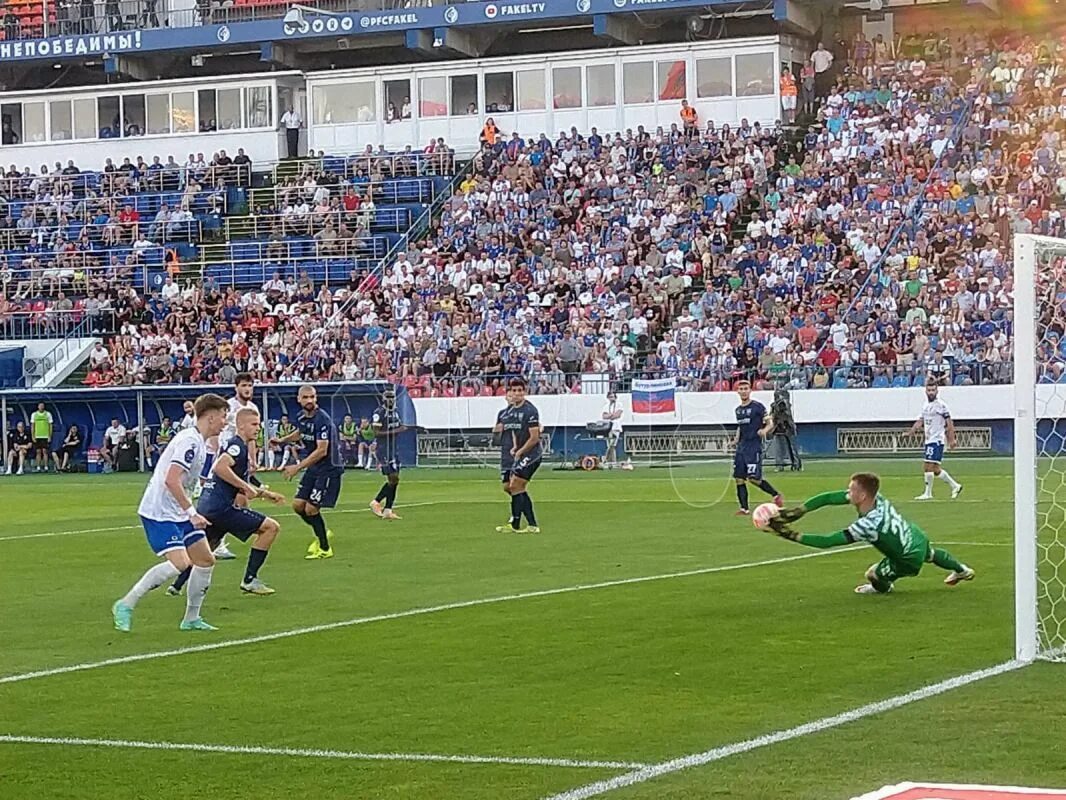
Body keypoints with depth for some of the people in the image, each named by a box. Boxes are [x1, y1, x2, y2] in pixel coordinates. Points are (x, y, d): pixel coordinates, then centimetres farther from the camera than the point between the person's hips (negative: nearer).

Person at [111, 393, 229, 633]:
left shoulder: (198, 442, 13)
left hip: (178, 513, 10)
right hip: (159, 512, -10)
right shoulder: (189, 441, -18)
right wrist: (191, 512, -25)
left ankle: (191, 618, 19)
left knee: (205, 560, 8)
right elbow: (171, 480, -27)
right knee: (179, 562, -21)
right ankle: (125, 606, -10)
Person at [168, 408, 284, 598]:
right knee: (271, 527, -6)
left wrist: (265, 493, 24)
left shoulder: (241, 447, 22)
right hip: (221, 507, -10)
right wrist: (245, 486, -21)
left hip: (206, 505, 10)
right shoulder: (237, 445, -9)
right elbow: (220, 468, -27)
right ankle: (249, 580, -4)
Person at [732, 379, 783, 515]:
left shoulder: (757, 406, -6)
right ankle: (744, 508, 5)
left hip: (754, 446, -7)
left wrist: (764, 430, -27)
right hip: (741, 447, 7)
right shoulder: (738, 410, 15)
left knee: (754, 478, -15)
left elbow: (770, 423, -6)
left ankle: (776, 495, 4)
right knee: (739, 477, 1)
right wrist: (736, 440, 14)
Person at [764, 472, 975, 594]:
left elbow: (828, 541, -41)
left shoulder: (868, 525, -41)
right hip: (917, 537, 8)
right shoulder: (876, 497, -21)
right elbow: (828, 497, -20)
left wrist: (792, 535, -41)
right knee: (929, 554, 37)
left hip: (909, 560, -8)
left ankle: (883, 587, 33)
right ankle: (961, 570, 67)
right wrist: (796, 512, -28)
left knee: (873, 575, -4)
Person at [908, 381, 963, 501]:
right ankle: (955, 486, 22)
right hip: (928, 440, 8)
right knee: (935, 469, 10)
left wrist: (952, 440, -15)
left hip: (937, 440, -8)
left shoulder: (941, 405, -9)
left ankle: (928, 493, -5)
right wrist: (914, 429, -5)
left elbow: (949, 423, -10)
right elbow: (921, 420, 16)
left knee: (928, 467, -11)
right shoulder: (926, 405, 15)